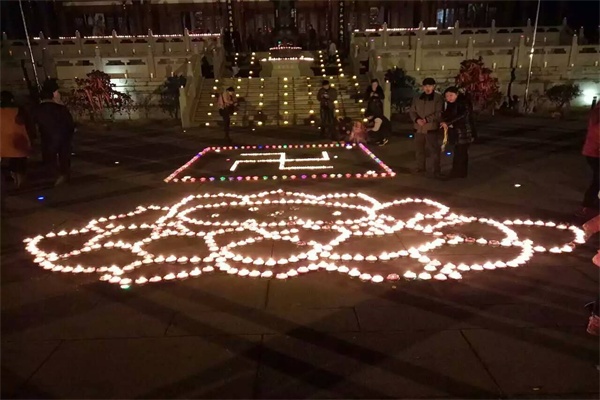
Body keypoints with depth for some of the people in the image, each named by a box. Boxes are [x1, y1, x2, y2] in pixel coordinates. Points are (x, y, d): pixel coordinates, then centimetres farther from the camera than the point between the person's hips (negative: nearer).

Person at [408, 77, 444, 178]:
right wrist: (417, 119, -11)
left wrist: (427, 119, -19)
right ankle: (420, 167, 30)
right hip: (419, 128, 5)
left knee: (434, 150, -3)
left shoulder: (438, 98, -5)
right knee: (419, 149, 15)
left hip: (432, 128, -5)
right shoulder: (417, 98, 11)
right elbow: (412, 111, 9)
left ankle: (435, 170, 5)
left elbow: (439, 113, -11)